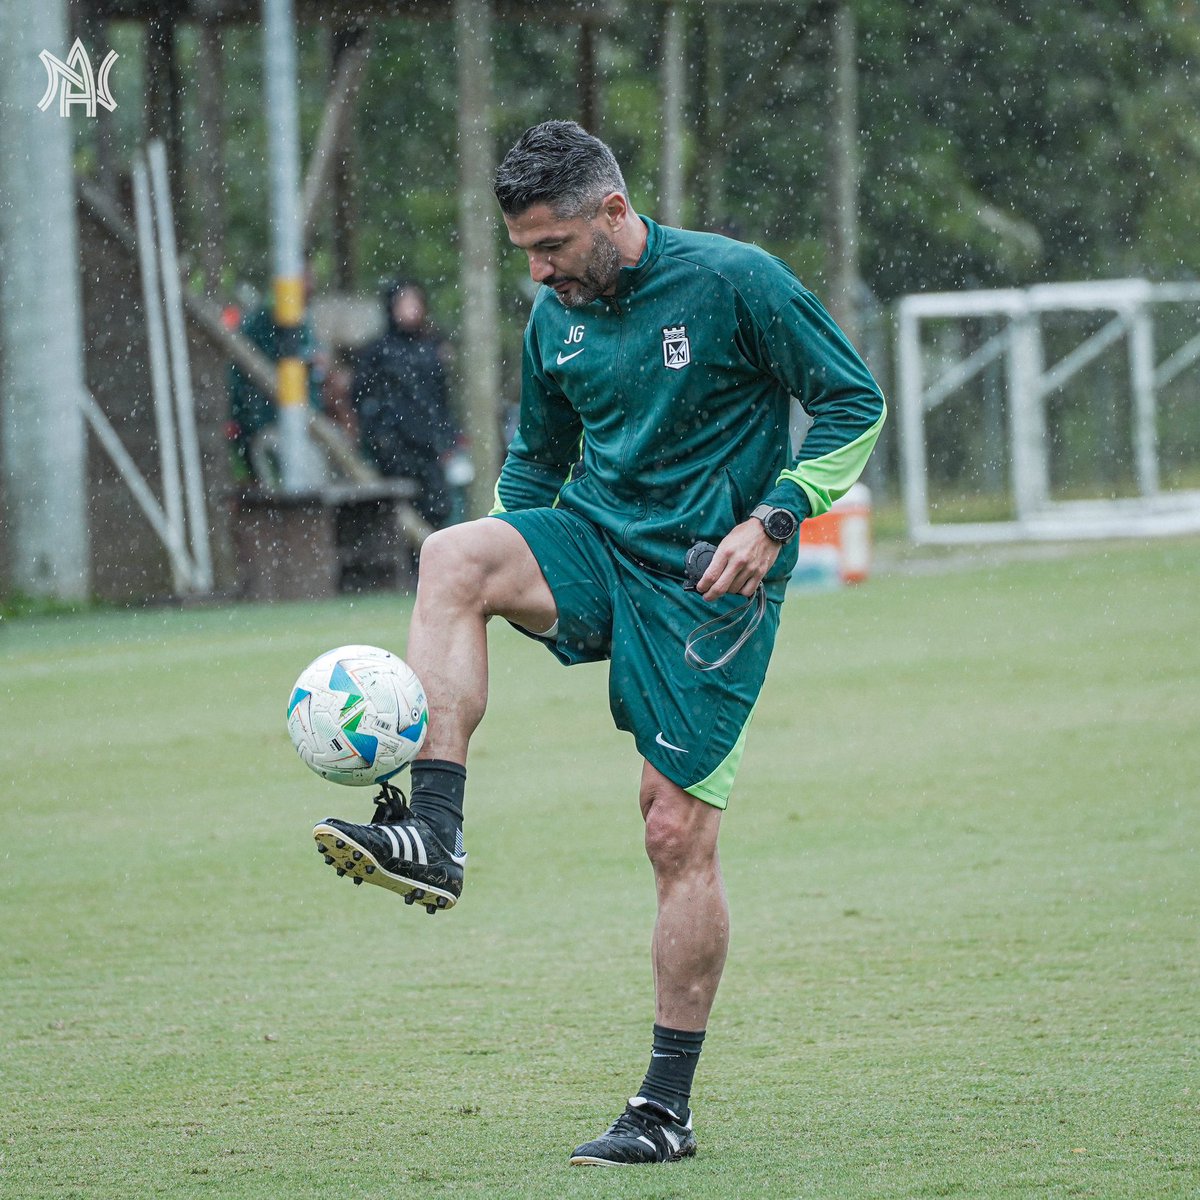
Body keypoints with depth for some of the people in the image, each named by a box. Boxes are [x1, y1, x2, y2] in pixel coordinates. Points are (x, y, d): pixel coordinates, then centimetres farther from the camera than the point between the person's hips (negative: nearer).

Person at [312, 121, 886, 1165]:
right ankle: (433, 835, -33)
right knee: (452, 557, -26)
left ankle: (668, 1109, 4)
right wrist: (502, 578, 9)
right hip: (595, 541, 5)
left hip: (706, 579, -5)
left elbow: (855, 403, -6)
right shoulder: (556, 318, 7)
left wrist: (774, 519, -17)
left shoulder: (733, 282, -10)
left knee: (679, 831, -5)